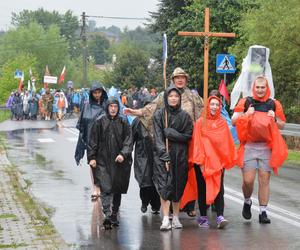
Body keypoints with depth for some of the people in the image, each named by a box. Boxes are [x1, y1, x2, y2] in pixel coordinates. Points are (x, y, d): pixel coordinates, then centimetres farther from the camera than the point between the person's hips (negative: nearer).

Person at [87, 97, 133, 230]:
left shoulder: (123, 123, 6)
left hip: (119, 162, 2)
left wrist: (123, 154, -14)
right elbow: (93, 141, 4)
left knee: (117, 189, 8)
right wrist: (91, 157, -3)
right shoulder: (99, 123, 2)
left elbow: (128, 140, 0)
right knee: (105, 189, -13)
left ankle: (114, 215, 20)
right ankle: (107, 215, -21)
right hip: (103, 161, -2)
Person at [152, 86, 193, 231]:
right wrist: (165, 156, -15)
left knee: (178, 186, 4)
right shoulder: (159, 115, 2)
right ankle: (165, 219, -12)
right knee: (165, 185, -10)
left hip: (180, 155, 2)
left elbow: (188, 136, 2)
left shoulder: (184, 116, 7)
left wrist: (170, 133, -11)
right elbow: (158, 137, -5)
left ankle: (175, 217, 13)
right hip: (163, 154, -2)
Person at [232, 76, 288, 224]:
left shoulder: (274, 104, 11)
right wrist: (246, 114, -9)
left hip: (267, 147, 1)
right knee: (248, 180, -6)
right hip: (249, 147, -1)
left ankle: (263, 212, 8)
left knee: (264, 180, 0)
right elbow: (233, 121, 5)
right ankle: (247, 202, 24)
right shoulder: (245, 102, 7)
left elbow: (282, 125, 16)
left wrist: (274, 118, -3)